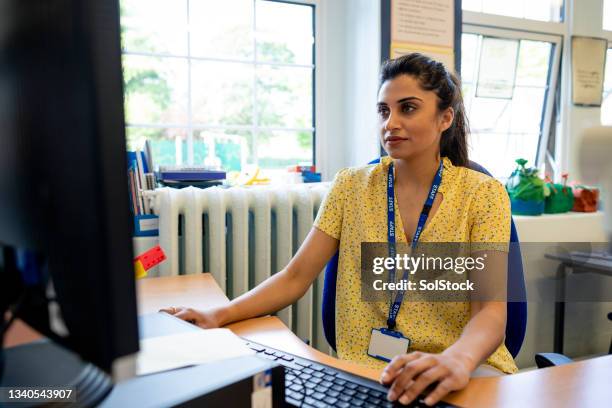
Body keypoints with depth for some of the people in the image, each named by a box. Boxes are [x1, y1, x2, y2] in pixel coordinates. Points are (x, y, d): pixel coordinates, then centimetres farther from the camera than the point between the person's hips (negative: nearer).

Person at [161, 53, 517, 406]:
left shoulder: (483, 194, -1)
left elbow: (491, 311, -11)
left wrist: (457, 359, -34)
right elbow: (295, 278, 2)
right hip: (365, 370, 2)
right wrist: (219, 316, -15)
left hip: (467, 368, -2)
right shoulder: (351, 186, 5)